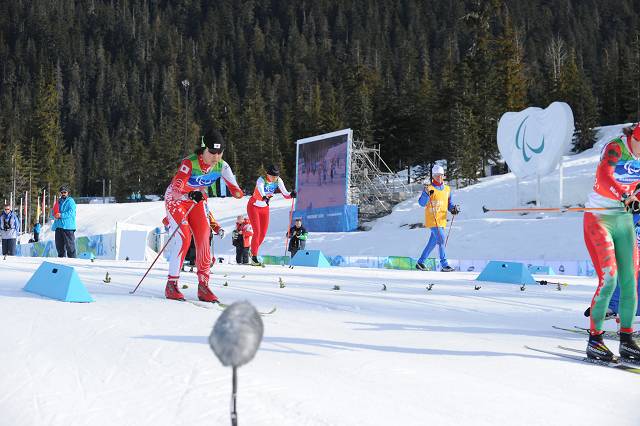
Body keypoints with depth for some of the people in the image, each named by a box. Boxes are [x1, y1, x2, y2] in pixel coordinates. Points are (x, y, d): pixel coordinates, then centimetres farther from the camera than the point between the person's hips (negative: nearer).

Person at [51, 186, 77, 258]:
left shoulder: (70, 201, 1)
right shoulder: (58, 201, 20)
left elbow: (71, 212, -12)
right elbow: (53, 212, 22)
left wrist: (61, 215, -20)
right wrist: (54, 214, -1)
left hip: (68, 226, -6)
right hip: (58, 226, 6)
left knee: (70, 245, -8)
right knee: (59, 246, 10)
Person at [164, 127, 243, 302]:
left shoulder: (222, 166, -17)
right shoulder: (189, 163, -31)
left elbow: (235, 189, -21)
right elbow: (176, 188, -41)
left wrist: (238, 192, -45)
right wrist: (191, 194, -62)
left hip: (197, 201, 5)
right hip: (176, 200, -5)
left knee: (204, 240, -6)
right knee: (183, 239, -18)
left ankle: (203, 286, 2)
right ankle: (171, 284, -9)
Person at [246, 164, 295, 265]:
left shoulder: (278, 181, -13)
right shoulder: (261, 180, -28)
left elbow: (285, 194, -17)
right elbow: (260, 191, -49)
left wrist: (291, 195, -40)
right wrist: (264, 198, -71)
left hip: (265, 208, 5)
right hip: (253, 207, -5)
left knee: (263, 233, 5)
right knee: (257, 232, -12)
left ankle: (254, 251, 28)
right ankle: (254, 257, -3)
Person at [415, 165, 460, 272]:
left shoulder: (447, 189, 14)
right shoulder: (429, 187, -4)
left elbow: (449, 204, 21)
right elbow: (421, 203, -11)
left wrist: (454, 208, -1)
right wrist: (426, 193, -28)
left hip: (442, 220, 6)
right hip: (432, 219, -6)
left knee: (432, 242, 11)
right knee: (441, 240, -14)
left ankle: (420, 262, 23)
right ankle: (444, 265, -12)